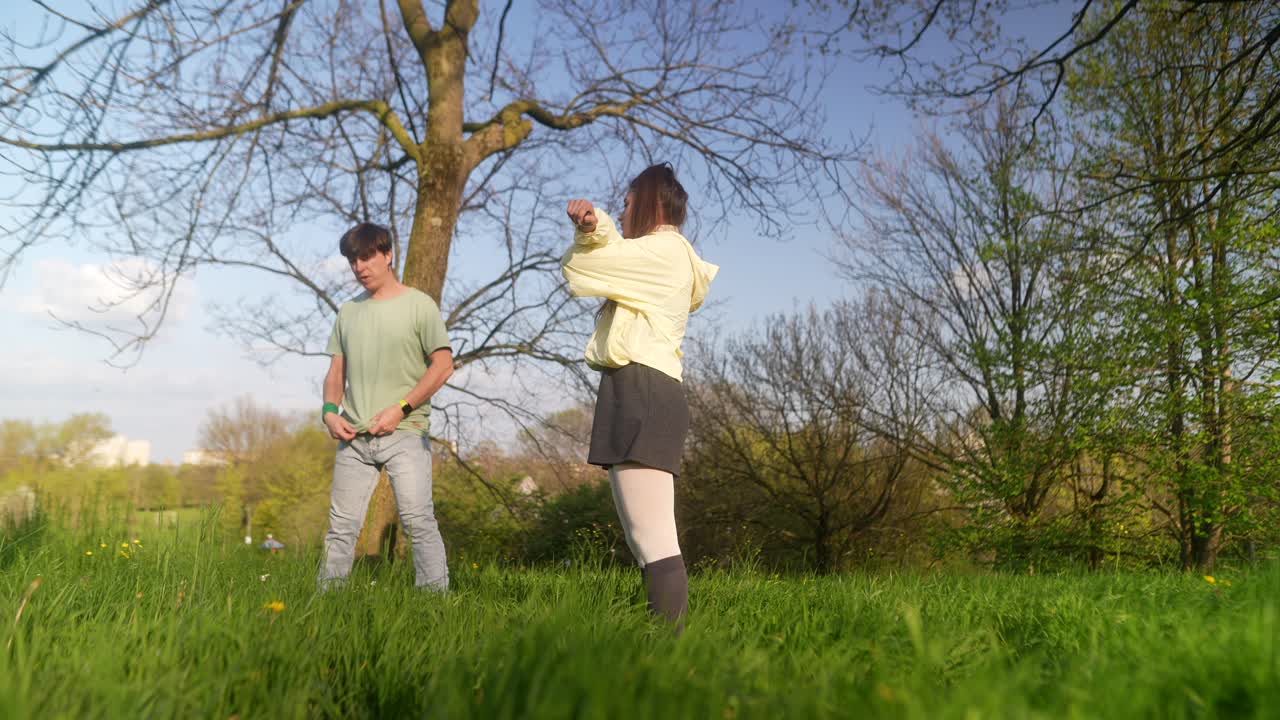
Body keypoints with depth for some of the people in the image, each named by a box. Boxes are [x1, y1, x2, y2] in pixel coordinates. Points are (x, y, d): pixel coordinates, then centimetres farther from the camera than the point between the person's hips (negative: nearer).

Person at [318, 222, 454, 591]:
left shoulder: (418, 304, 1)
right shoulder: (348, 312, 16)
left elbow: (443, 365, -5)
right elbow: (336, 371, 19)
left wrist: (400, 409, -11)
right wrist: (330, 411, 0)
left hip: (405, 433, -5)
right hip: (354, 436, 5)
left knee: (418, 520, -9)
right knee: (342, 526, 6)